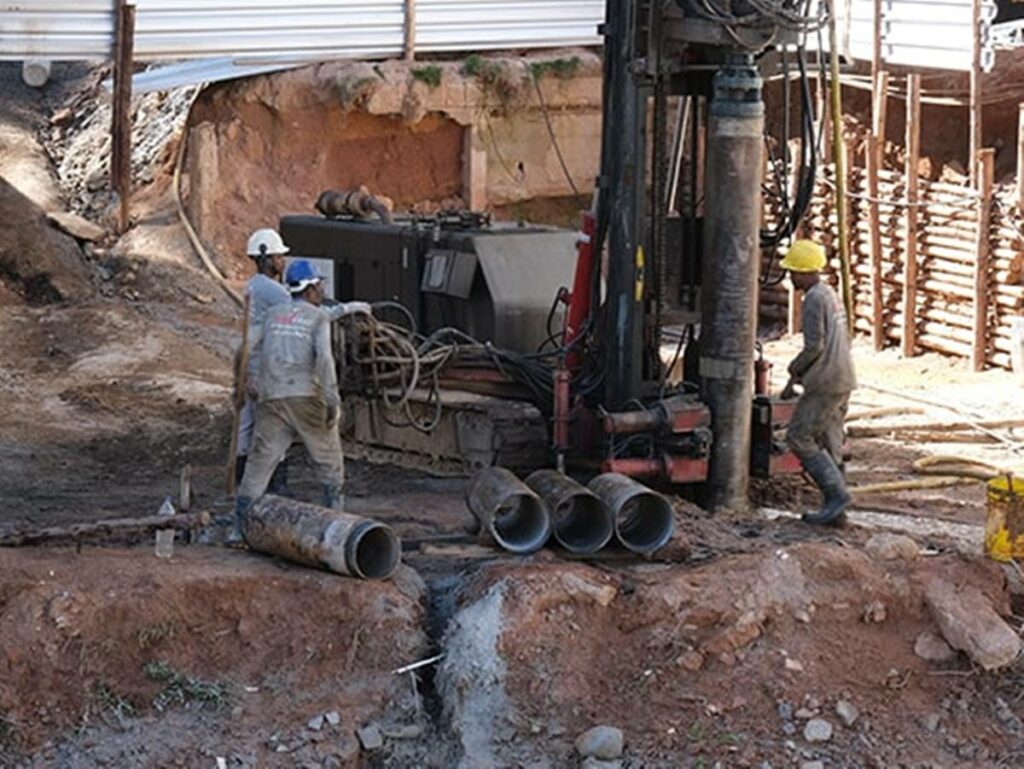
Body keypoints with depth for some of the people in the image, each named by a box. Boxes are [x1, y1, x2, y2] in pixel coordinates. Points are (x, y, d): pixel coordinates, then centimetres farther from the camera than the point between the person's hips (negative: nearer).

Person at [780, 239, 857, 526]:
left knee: (799, 437, -6)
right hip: (842, 380, 10)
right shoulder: (830, 295, 18)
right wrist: (803, 372, 19)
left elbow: (814, 345, -20)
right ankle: (834, 506, 11)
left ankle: (836, 493, -11)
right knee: (828, 443, 11)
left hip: (826, 383, -10)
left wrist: (794, 372, -5)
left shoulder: (814, 299, -13)